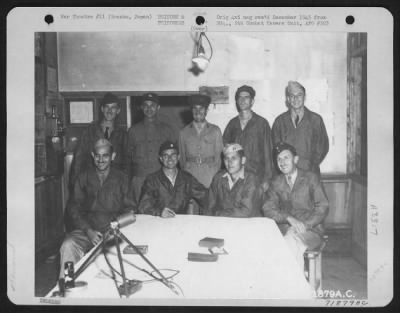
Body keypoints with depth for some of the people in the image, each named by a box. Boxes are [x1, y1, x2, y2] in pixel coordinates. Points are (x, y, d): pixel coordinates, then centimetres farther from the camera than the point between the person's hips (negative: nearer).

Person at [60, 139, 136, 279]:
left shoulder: (121, 178, 11)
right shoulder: (84, 178, 14)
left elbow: (129, 209, 8)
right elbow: (73, 208, 8)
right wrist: (88, 230, -9)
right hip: (86, 229, 1)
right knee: (68, 246, -29)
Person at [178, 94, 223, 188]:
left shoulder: (215, 131, 9)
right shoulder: (184, 132, 10)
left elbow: (218, 155, 9)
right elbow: (182, 157, 12)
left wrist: (217, 176, 2)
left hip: (210, 173, 0)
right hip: (190, 174, 0)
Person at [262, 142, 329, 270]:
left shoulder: (311, 178, 5)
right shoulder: (276, 182, 12)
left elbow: (323, 207, 0)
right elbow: (268, 209, 1)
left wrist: (305, 225, -16)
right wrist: (289, 218, -16)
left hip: (310, 230, -2)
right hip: (284, 230, 2)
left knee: (292, 240, -32)